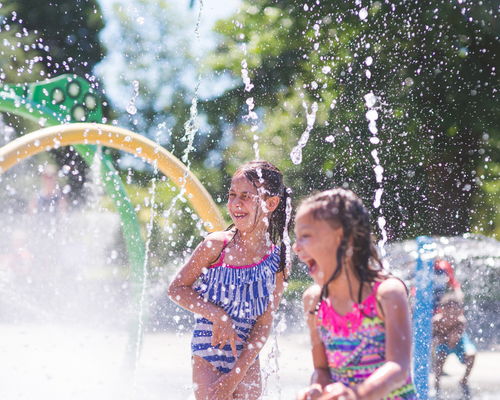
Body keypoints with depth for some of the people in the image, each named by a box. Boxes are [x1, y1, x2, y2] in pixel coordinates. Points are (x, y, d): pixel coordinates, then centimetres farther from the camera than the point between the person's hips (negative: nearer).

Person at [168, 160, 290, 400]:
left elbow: (264, 324, -4)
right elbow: (176, 288, -3)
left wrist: (236, 375, -11)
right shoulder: (216, 246, -9)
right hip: (208, 358, -2)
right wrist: (217, 316, -16)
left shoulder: (277, 261, -5)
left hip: (247, 361, 2)